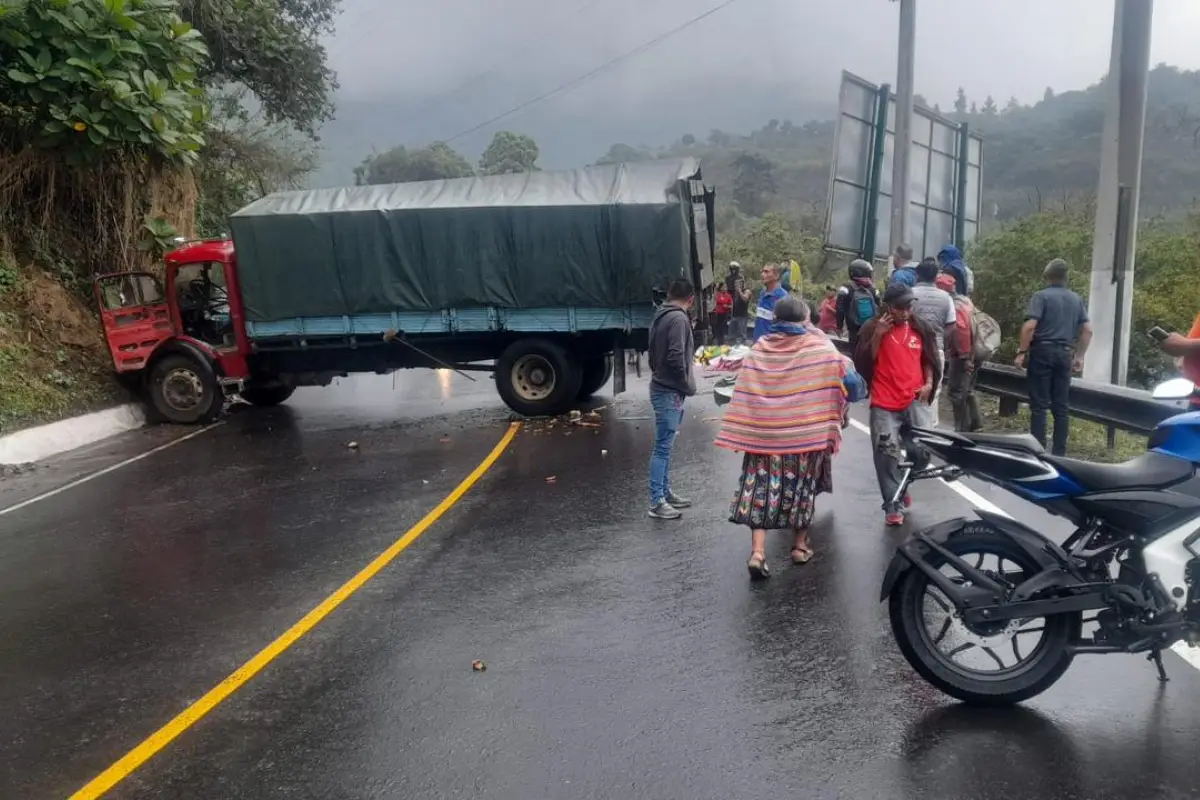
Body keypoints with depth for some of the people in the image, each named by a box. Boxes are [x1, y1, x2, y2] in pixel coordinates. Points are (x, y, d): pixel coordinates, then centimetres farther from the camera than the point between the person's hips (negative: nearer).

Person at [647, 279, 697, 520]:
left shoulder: (660, 317, 12)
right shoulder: (678, 319, -16)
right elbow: (676, 357, -23)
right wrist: (689, 385, -11)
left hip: (661, 387, 10)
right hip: (670, 391, -10)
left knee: (665, 446, 15)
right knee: (663, 447, -6)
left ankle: (665, 493, 24)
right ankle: (657, 502, -2)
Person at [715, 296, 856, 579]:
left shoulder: (759, 349, 2)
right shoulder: (820, 347, -1)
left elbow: (746, 395, 1)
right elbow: (845, 377, 3)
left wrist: (744, 432, 5)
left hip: (764, 431, 1)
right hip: (806, 430, 0)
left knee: (761, 486, 4)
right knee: (801, 485, 15)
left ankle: (757, 552, -6)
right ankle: (800, 545, 26)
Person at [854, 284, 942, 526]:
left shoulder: (920, 328, 7)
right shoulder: (873, 329, -2)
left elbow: (928, 359, 19)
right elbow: (863, 364, -7)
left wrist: (929, 383, 3)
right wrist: (877, 335, -14)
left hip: (913, 401, 3)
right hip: (884, 404, -3)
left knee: (922, 452, 1)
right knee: (886, 454, -6)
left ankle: (903, 484, 31)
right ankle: (893, 506, 3)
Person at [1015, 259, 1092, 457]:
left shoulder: (1041, 296, -5)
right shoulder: (1076, 299, 12)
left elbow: (1030, 326, -17)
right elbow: (1087, 330, 10)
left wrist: (1022, 352, -10)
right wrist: (1080, 356, 16)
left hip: (1043, 352, -5)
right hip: (1064, 354, 5)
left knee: (1039, 404, -2)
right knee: (1062, 406, 7)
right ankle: (1059, 452, 9)